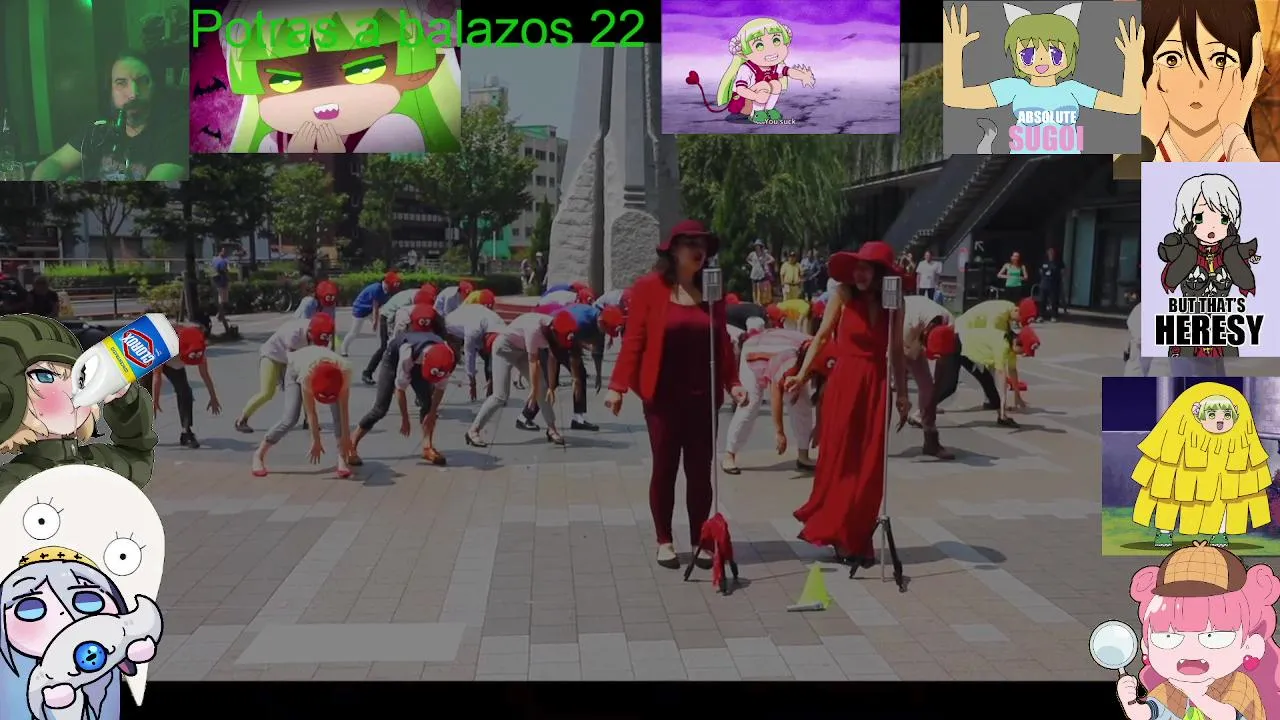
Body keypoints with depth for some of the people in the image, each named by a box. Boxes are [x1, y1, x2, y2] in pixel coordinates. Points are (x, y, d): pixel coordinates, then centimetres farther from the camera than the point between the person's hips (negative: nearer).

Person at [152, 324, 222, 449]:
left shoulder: (198, 351, -32)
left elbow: (205, 375, -17)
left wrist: (213, 397, -9)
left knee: (186, 393, -13)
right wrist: (154, 400, -36)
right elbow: (157, 376, -38)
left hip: (175, 366, 3)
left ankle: (187, 432, -8)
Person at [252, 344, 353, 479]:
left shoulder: (344, 370, -40)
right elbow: (310, 412, -33)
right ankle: (259, 455, -1)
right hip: (296, 369, -2)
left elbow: (344, 409, -29)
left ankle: (342, 459, -11)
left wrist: (346, 437, -25)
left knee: (339, 413, -19)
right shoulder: (307, 374, -45)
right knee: (290, 419, -17)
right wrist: (316, 441, -26)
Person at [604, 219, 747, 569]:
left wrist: (733, 382, -2)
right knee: (664, 468, 6)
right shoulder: (649, 288, -5)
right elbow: (633, 340, -6)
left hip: (703, 396, 3)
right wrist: (618, 386, -10)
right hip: (663, 395, -3)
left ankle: (699, 541, 18)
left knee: (700, 471, 7)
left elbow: (723, 342, 9)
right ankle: (665, 542, 18)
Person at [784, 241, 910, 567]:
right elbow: (821, 336, -1)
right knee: (837, 462, 1)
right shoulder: (843, 295, -5)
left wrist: (902, 393, 6)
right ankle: (833, 532, 15)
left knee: (870, 467, 5)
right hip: (843, 383, -2)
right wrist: (802, 374, -9)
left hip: (876, 386, 2)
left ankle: (857, 539, 16)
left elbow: (896, 352, 8)